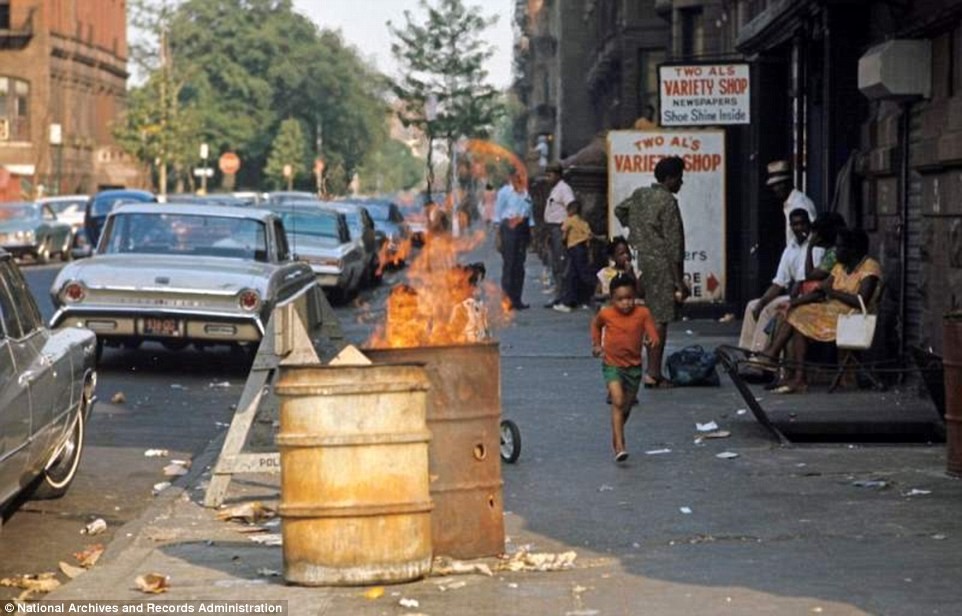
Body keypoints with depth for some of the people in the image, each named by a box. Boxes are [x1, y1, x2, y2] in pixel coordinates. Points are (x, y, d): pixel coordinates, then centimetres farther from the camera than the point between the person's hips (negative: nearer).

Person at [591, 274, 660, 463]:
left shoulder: (642, 313, -9)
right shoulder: (606, 314, -8)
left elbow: (652, 331, -16)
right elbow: (595, 324, 14)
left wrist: (652, 340, -38)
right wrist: (596, 344, 6)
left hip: (633, 366, 3)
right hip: (612, 364, -3)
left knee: (626, 407, 16)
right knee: (618, 401, -21)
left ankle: (616, 438, 42)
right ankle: (619, 447, -25)